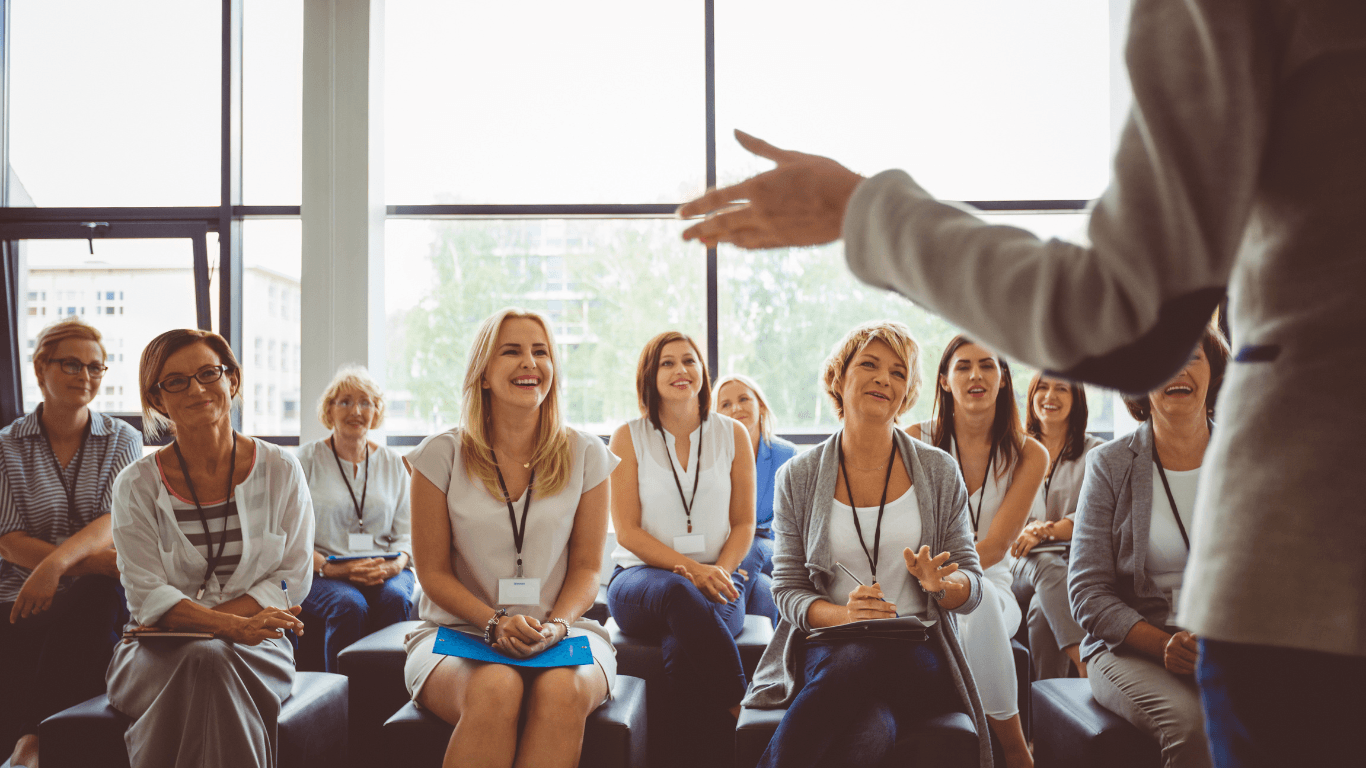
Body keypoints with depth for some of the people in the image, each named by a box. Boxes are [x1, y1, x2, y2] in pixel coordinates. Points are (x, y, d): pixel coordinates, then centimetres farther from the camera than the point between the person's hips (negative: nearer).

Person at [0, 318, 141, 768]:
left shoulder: (122, 440, 9)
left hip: (94, 601, 0)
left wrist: (57, 562, -28)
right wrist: (91, 560, -19)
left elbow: (115, 523, -7)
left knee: (99, 595, -35)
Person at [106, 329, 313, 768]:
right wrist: (234, 625, -24)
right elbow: (146, 595, -5)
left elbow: (294, 577, 1)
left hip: (255, 649, 0)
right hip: (159, 652, 0)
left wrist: (193, 620, -12)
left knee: (217, 661, -35)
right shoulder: (137, 485, 2)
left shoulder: (281, 471, 3)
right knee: (203, 661, -34)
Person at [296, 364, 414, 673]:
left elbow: (406, 532, 13)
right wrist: (328, 567, -17)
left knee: (395, 599, -33)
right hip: (319, 574, -2)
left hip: (384, 571, 2)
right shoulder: (306, 460, 7)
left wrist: (396, 564, -11)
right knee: (349, 605, -35)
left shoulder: (393, 464, 16)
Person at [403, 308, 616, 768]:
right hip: (456, 632, -1)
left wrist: (555, 626, -14)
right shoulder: (442, 455, 2)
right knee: (495, 691, -36)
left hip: (563, 631, 1)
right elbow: (434, 571, 2)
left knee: (562, 692, -34)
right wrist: (495, 624, -15)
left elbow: (586, 567, 6)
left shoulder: (586, 456, 6)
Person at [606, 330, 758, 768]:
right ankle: (741, 706, -34)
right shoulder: (629, 438, 6)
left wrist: (719, 573, -10)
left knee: (683, 649, -35)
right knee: (679, 595, -39)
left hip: (718, 580, 1)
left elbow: (743, 523, 12)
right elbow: (627, 531, 0)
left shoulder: (733, 435, 11)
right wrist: (690, 570, -14)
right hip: (642, 576, -1)